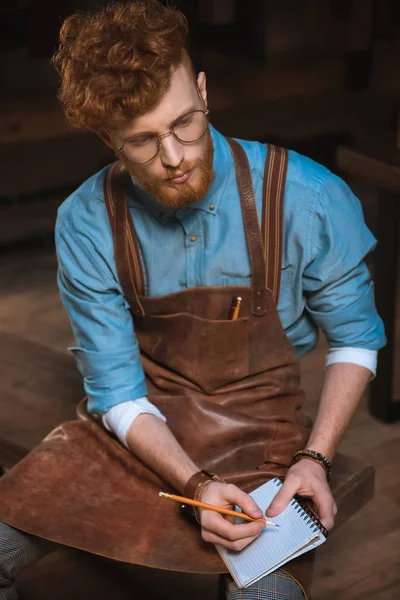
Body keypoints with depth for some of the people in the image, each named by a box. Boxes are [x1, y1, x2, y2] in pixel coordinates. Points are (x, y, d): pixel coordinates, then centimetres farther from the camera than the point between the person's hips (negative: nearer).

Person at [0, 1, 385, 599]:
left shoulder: (307, 199, -17)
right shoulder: (86, 225, -12)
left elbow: (355, 337, -2)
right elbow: (117, 393, -6)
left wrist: (314, 459, -14)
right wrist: (195, 483, -21)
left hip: (260, 432, -2)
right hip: (138, 430, 2)